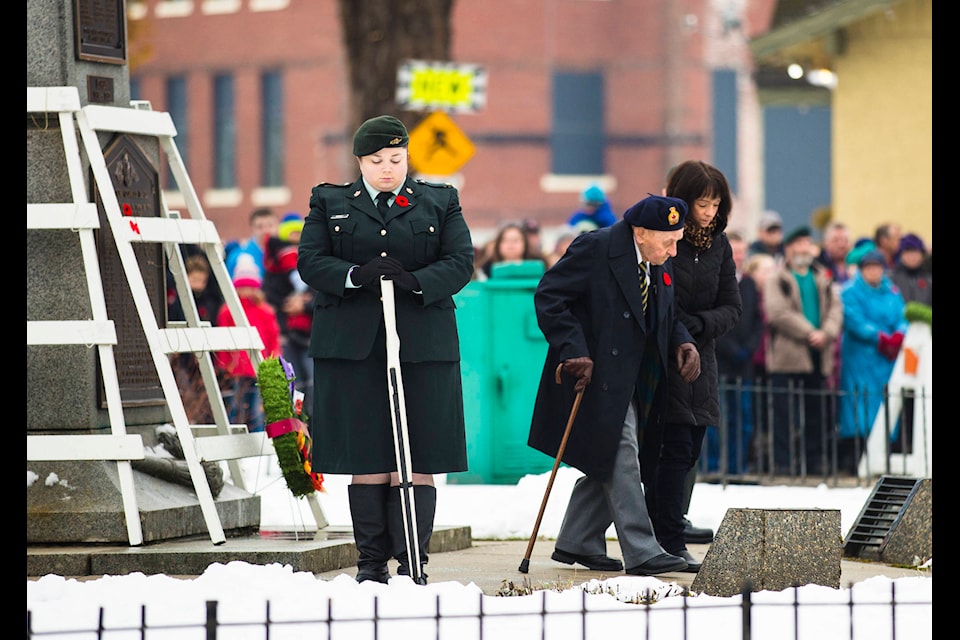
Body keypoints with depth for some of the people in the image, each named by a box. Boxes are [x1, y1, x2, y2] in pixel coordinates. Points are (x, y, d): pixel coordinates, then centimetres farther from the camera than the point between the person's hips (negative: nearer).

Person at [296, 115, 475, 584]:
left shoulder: (440, 202, 12)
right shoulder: (330, 203, 12)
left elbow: (461, 262, 2)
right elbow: (310, 261, 2)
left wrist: (415, 280, -16)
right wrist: (355, 276, -16)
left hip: (423, 346, 0)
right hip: (352, 347, 0)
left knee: (417, 458, -4)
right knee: (365, 457, 0)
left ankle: (412, 561, -2)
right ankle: (371, 562, 7)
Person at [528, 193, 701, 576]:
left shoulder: (660, 265, 9)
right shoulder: (595, 249, -15)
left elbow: (664, 317, 21)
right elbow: (548, 297, -16)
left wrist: (682, 342, 0)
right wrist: (574, 352, -22)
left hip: (634, 381, 8)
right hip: (597, 373, -8)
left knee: (607, 466, 11)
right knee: (621, 459, -12)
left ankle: (576, 544, 23)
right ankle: (641, 553, -13)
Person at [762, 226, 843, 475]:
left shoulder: (823, 279, 16)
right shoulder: (777, 280, -1)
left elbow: (835, 308, 7)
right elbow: (778, 312, -13)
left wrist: (826, 333, -12)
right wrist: (809, 333, -17)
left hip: (818, 355, 5)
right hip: (787, 356, -5)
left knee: (815, 412, 9)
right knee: (785, 413, -4)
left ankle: (814, 459, 14)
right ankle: (783, 461, -1)